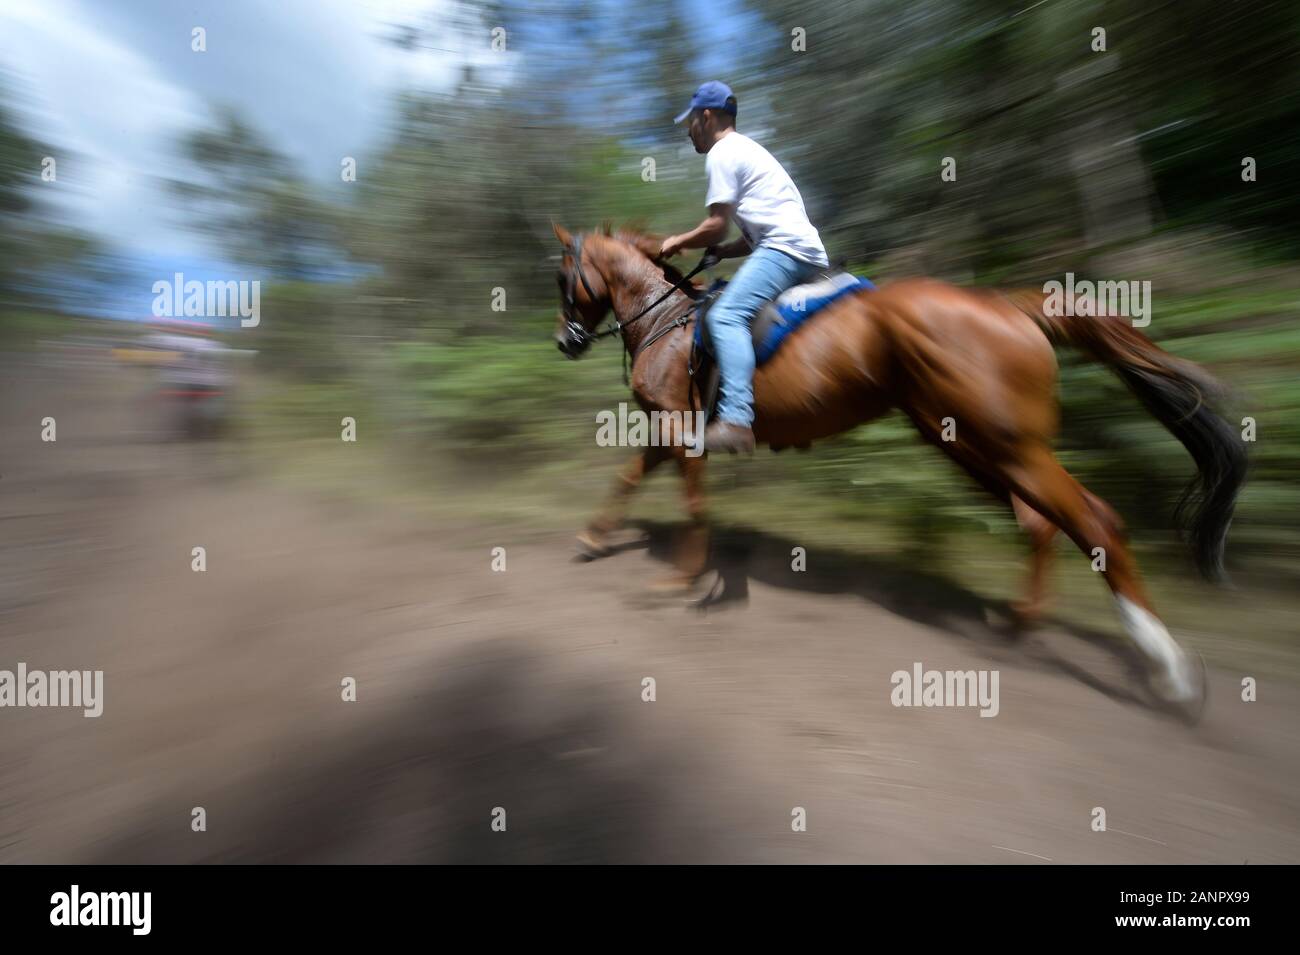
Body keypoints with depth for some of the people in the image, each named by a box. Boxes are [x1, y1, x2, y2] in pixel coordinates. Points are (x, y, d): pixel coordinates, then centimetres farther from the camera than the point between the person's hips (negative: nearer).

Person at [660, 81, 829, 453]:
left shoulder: (722, 153, 0)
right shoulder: (747, 148, 31)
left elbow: (716, 226, -8)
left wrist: (678, 242, 8)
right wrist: (719, 251, 18)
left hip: (786, 248, -10)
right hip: (807, 253, 10)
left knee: (726, 315, -27)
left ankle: (736, 420, -42)